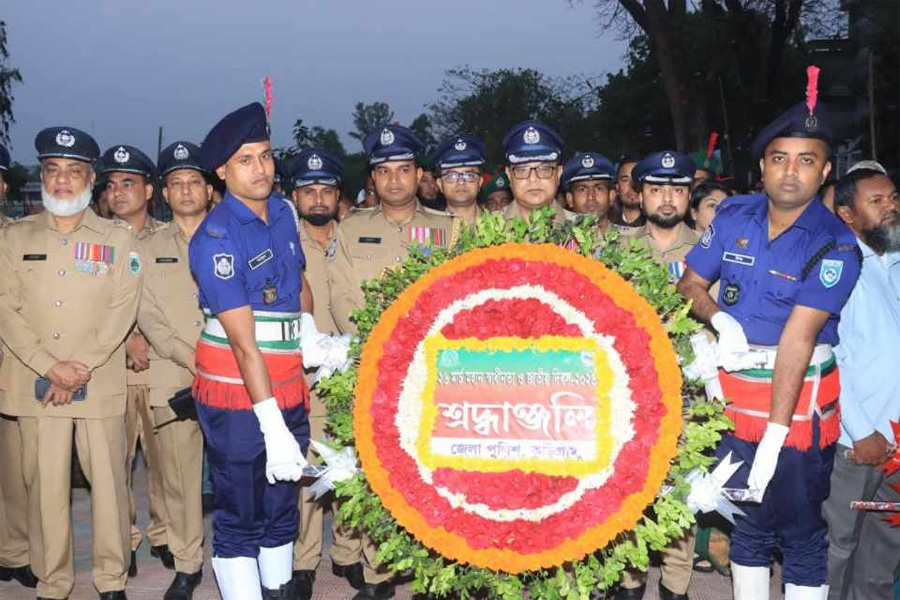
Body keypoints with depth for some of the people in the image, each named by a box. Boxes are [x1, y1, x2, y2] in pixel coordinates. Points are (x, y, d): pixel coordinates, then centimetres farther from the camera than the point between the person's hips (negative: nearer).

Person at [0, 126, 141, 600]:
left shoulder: (118, 240, 7)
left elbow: (122, 311, -2)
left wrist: (81, 368, -11)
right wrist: (50, 367, -10)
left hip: (101, 386, -1)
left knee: (108, 481, 1)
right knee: (44, 485, 4)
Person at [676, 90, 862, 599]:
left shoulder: (835, 246, -14)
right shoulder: (734, 216, -1)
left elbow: (797, 339, -23)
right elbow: (691, 284, 9)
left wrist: (774, 436, -25)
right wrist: (721, 321, -13)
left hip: (799, 395, -4)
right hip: (734, 393, 4)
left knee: (802, 529, 2)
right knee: (746, 522, 15)